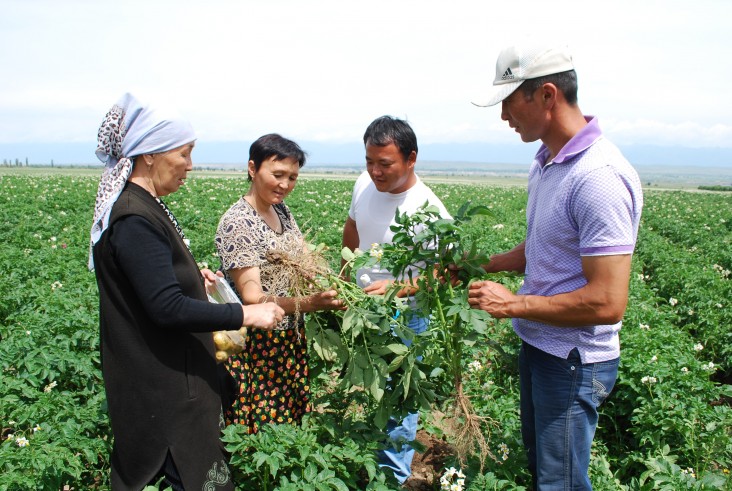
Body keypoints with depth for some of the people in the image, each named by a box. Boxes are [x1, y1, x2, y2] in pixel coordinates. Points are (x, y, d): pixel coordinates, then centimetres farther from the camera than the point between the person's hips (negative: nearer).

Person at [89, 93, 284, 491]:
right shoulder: (135, 221, -25)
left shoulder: (138, 205, 8)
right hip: (162, 386, -11)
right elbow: (167, 308, -28)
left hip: (164, 376, 11)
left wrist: (190, 274, 8)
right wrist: (245, 315, -23)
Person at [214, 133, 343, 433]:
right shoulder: (237, 223, -19)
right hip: (256, 348, -7)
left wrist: (328, 284, -11)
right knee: (260, 433, 3)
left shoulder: (282, 211, 5)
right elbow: (252, 296, -24)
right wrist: (307, 304, -38)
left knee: (289, 421, 15)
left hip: (290, 340, 7)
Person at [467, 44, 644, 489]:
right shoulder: (547, 162, 5)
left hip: (574, 361, -9)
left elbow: (607, 303, -29)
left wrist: (513, 304, -21)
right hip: (538, 345, 9)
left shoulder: (600, 178, -26)